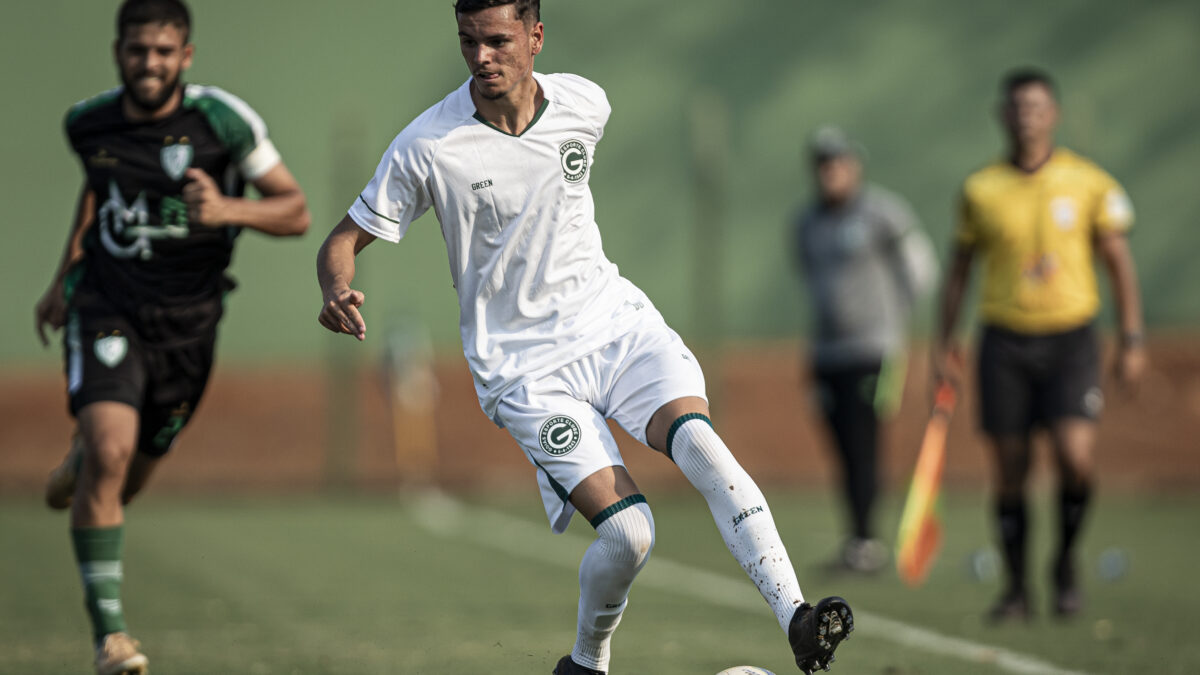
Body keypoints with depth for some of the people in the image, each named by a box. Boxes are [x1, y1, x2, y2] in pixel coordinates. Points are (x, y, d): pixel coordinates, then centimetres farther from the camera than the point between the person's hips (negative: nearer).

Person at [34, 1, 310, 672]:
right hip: (108, 309, 0)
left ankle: (83, 459, 52)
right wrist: (65, 276, 22)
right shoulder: (89, 122, -2)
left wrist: (228, 209, -27)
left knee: (125, 482, 13)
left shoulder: (224, 120, -12)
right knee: (110, 452, -23)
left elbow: (296, 212, -9)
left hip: (187, 324, 0)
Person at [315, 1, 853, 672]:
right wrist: (338, 291, -27)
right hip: (524, 364, -3)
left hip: (612, 316, 3)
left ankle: (796, 619, -29)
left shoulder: (586, 102, -2)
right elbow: (343, 242, -6)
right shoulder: (429, 147, -13)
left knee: (697, 440, -27)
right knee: (628, 530, -18)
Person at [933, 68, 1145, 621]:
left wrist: (1132, 341, 0)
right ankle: (1016, 589, 14)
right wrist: (944, 343, 8)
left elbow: (1119, 263, 5)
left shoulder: (1089, 183, -1)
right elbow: (960, 269, 12)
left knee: (1075, 459, -16)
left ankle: (1065, 564, 9)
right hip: (1004, 342, 1)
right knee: (1011, 470, 1)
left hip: (1070, 337, -1)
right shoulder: (980, 190, 2)